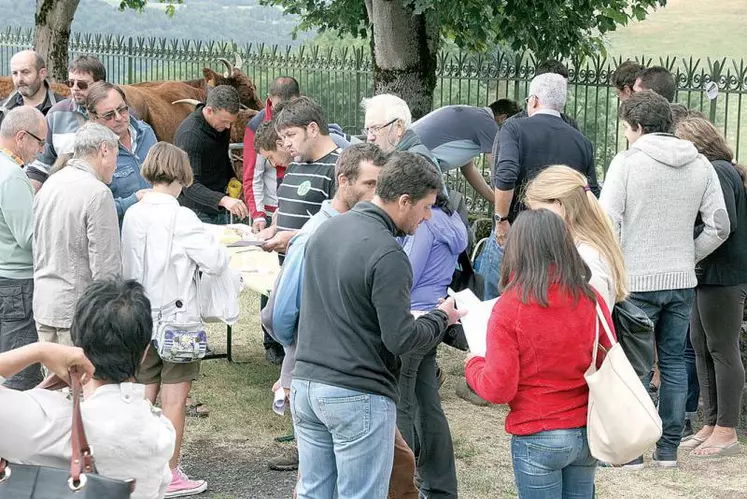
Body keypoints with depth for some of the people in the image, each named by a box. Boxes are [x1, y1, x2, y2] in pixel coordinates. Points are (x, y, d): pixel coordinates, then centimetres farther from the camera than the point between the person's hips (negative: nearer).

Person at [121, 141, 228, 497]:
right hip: (177, 315, -6)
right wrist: (218, 248, 5)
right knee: (174, 397, 0)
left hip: (143, 317, 6)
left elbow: (127, 266, 9)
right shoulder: (180, 218, -16)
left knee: (145, 394, 14)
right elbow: (216, 262, -15)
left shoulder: (132, 214, 3)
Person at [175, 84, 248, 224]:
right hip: (197, 213, -7)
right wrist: (223, 200, -45)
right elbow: (190, 186, -32)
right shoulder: (190, 134, -25)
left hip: (219, 210, 7)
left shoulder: (221, 124, 0)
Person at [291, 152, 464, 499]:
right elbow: (400, 339, -17)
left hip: (305, 384, 8)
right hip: (358, 398, -8)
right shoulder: (387, 255, -18)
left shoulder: (325, 230, 8)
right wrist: (441, 318, -1)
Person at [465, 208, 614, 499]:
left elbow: (498, 389, -13)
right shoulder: (590, 299, -3)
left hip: (538, 439, -4)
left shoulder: (509, 307, -14)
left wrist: (473, 365, 6)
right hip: (587, 432, 4)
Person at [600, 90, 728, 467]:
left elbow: (607, 222, -14)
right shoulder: (700, 165, 4)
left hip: (637, 281, -4)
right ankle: (668, 448, 16)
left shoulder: (627, 162, -10)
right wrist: (688, 257, 14)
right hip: (682, 281, 4)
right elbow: (719, 227, 3)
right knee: (673, 361, 13)